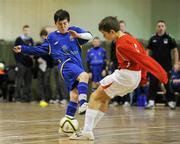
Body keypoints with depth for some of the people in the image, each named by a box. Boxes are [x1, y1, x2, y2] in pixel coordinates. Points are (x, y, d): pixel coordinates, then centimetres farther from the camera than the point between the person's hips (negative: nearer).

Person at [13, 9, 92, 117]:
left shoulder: (74, 30, 12)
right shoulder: (52, 37, 14)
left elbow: (89, 36, 0)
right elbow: (42, 50, 22)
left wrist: (78, 35, -19)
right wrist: (23, 49, 18)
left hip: (78, 66, 3)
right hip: (66, 64, -3)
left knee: (74, 95, -2)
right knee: (84, 76, -33)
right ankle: (83, 104, -48)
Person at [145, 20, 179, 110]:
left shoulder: (169, 39, 0)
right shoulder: (153, 39, 6)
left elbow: (175, 51, 2)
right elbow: (148, 51, 12)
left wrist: (176, 63, -4)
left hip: (166, 66, -2)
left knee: (167, 84, 2)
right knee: (153, 84, -3)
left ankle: (171, 101, 13)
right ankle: (151, 102, -2)